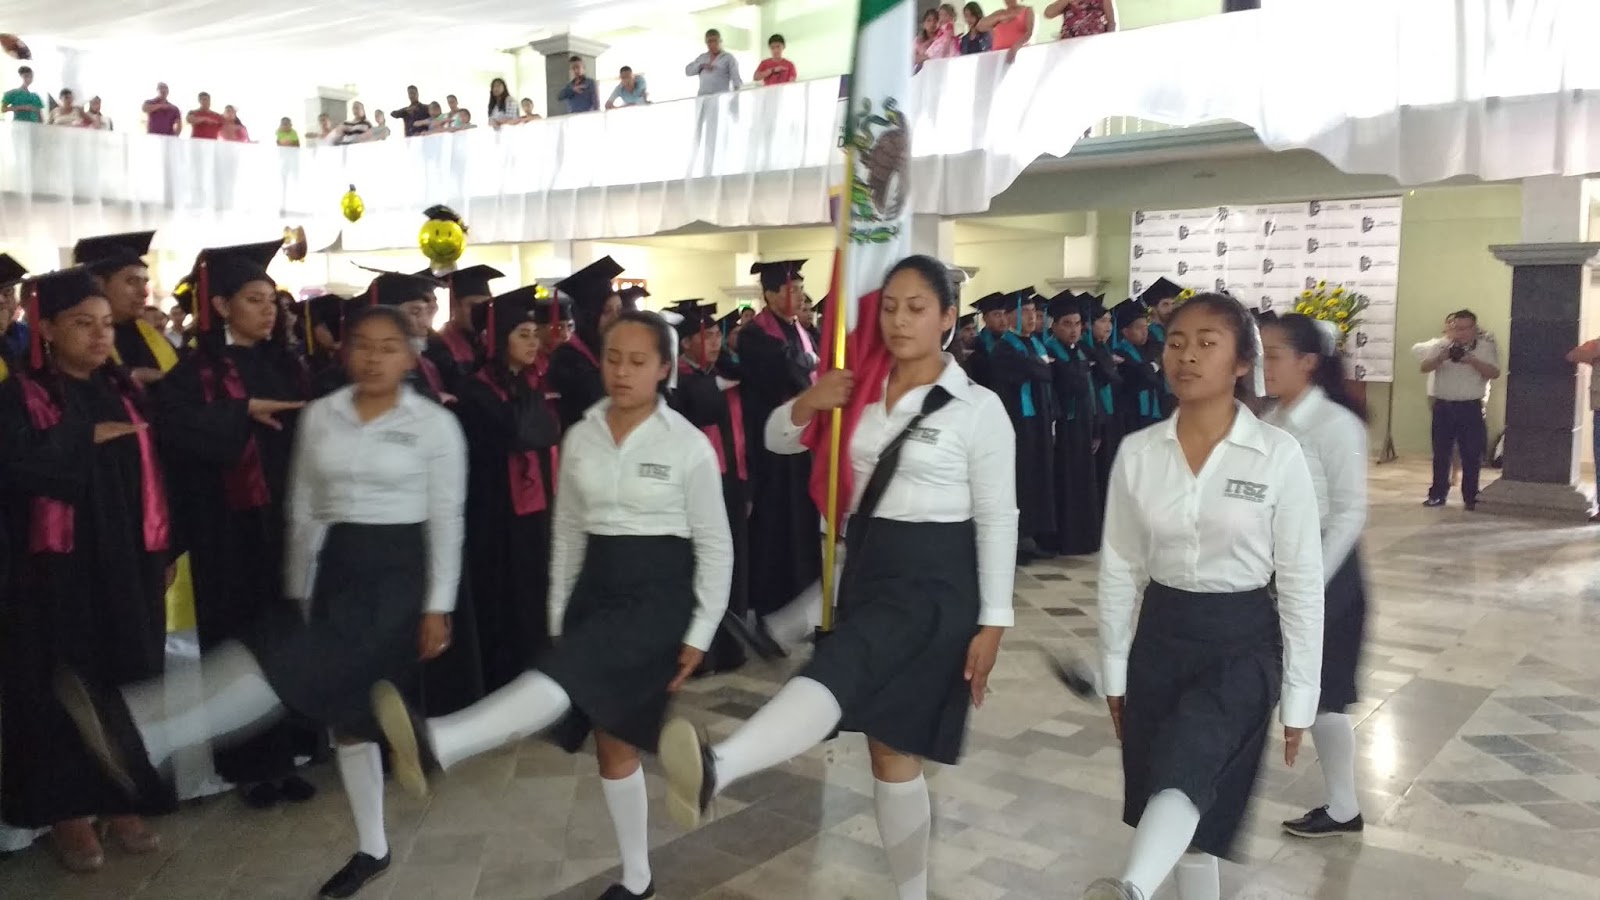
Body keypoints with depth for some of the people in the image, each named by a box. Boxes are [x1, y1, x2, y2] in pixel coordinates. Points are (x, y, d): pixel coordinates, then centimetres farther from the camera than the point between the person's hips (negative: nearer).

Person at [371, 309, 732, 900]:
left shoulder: (689, 445, -7)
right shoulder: (580, 437, 5)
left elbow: (714, 545, -4)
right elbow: (568, 530, 12)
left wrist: (699, 634, -7)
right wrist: (558, 616, 10)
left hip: (660, 591, -6)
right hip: (597, 587, 6)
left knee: (572, 673, -32)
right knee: (612, 743, 10)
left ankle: (434, 746, -51)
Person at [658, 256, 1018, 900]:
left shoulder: (979, 408, -7)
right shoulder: (863, 390, 9)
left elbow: (997, 520, -6)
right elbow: (776, 439, 15)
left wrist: (992, 623, -9)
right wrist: (806, 404, -8)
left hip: (934, 579, -6)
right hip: (866, 567, 7)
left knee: (837, 669, -34)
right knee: (890, 751, 12)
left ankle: (715, 770, -57)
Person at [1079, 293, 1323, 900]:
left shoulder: (1278, 455, -10)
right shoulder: (1137, 452, -1)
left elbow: (1302, 581, -6)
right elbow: (1119, 569, 5)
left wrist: (1299, 699, -4)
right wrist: (1114, 673, 8)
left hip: (1242, 640, -4)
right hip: (1161, 636, 4)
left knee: (1185, 764, -27)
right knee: (1174, 785, 10)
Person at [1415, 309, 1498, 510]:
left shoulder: (1486, 347, 0)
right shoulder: (1441, 345, 4)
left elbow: (1494, 373, -9)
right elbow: (1424, 367, -3)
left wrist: (1471, 360, -22)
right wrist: (1441, 358, -22)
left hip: (1471, 407, -2)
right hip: (1443, 406, 2)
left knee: (1472, 455, 1)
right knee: (1441, 453, 7)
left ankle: (1471, 497, 10)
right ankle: (1437, 495, 16)